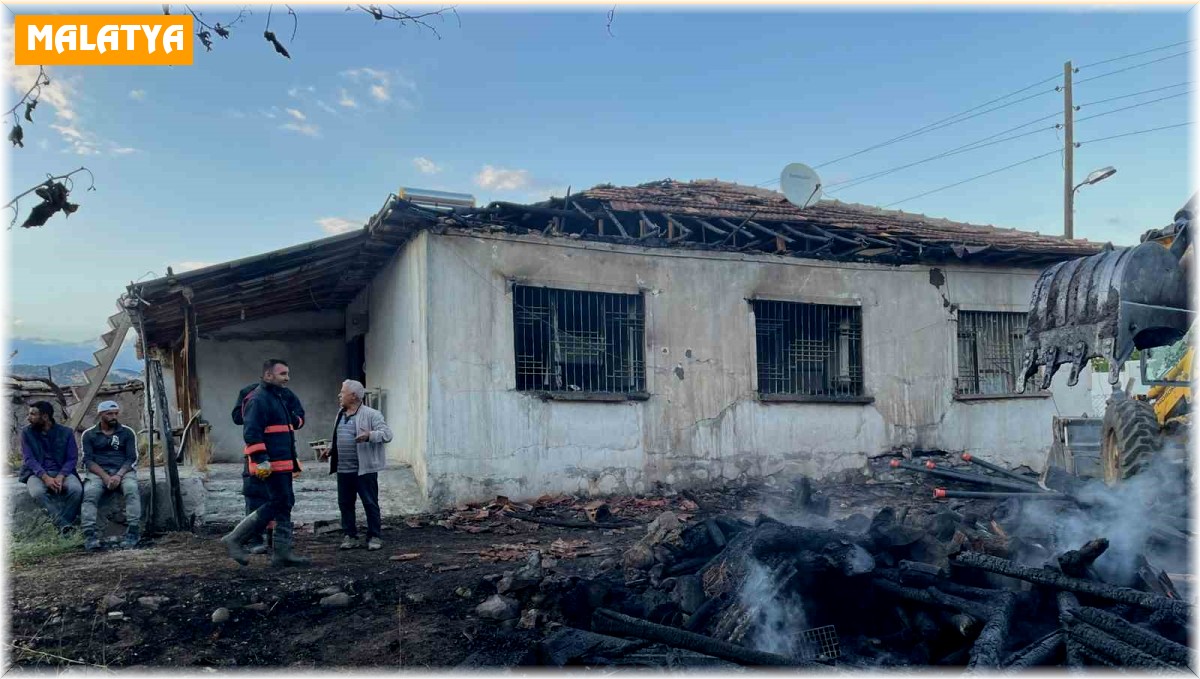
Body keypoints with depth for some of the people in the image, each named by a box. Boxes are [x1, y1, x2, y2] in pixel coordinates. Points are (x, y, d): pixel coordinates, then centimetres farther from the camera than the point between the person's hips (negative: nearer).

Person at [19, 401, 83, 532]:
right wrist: (45, 477, -22)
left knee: (76, 489, -32)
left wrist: (60, 476, -21)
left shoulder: (66, 432, 2)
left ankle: (62, 523, -23)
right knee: (37, 491, -35)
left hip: (62, 472, 0)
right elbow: (29, 459, -6)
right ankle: (64, 525, -32)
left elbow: (72, 458, -1)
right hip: (37, 473, 0)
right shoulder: (26, 432, 3)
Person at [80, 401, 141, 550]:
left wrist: (119, 475, -15)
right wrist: (105, 476, -15)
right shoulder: (89, 434, 11)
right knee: (89, 494, -33)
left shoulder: (127, 433, 12)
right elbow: (88, 460, 1)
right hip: (97, 472, 0)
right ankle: (89, 535, -36)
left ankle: (133, 533, -34)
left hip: (123, 471, 0)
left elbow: (132, 458, 4)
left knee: (132, 489, -32)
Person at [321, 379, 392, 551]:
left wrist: (370, 436, -31)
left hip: (364, 469, -7)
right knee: (345, 503, 12)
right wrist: (330, 449, 13)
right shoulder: (341, 415, 15)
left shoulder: (371, 415, -9)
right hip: (343, 469, 7)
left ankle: (375, 537, 11)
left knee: (370, 504, 1)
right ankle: (350, 536, 23)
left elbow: (387, 434, -15)